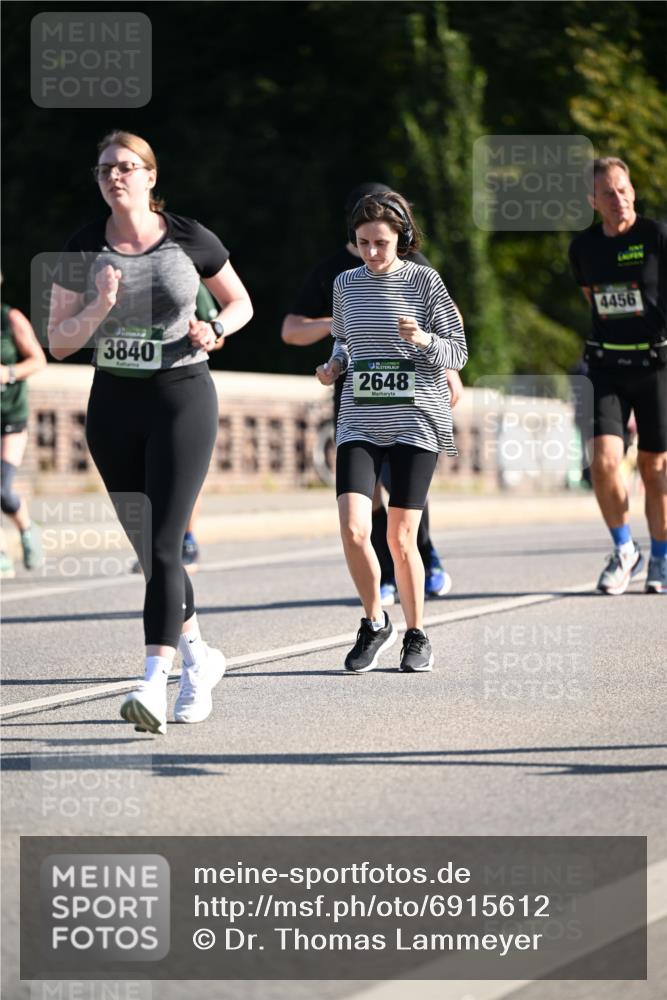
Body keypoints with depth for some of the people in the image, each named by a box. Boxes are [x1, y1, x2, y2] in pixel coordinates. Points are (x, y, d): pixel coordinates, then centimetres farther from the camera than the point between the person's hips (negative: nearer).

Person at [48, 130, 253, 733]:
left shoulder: (189, 240, -3)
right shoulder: (84, 250, 2)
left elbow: (241, 303, 11)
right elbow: (58, 343, 2)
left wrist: (213, 330, -10)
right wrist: (99, 307, -16)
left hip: (182, 400, -4)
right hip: (113, 407, 4)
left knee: (164, 545, -15)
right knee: (147, 549, 11)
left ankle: (154, 686, -21)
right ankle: (199, 660, 31)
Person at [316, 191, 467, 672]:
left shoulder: (425, 281, -2)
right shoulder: (347, 284, 8)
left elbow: (458, 353, -1)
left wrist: (424, 340, -21)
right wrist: (335, 364, 2)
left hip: (416, 420, -3)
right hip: (360, 421, 3)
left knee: (401, 537, -3)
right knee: (353, 529, -13)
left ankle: (417, 636, 16)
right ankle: (375, 623, 9)